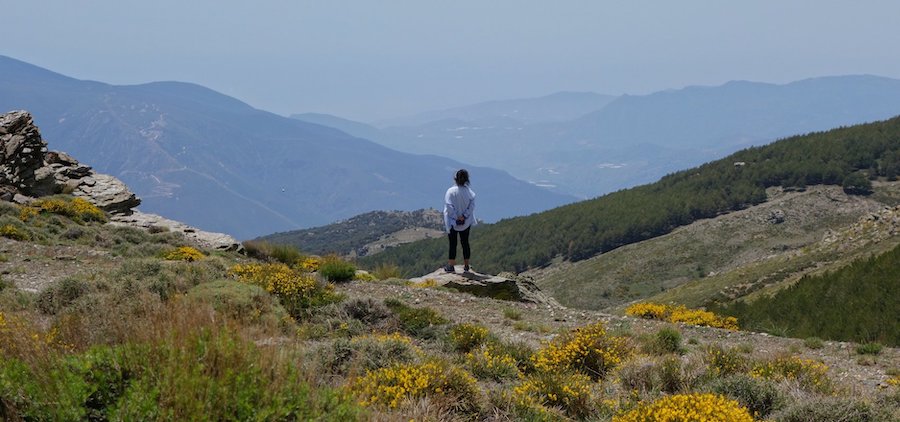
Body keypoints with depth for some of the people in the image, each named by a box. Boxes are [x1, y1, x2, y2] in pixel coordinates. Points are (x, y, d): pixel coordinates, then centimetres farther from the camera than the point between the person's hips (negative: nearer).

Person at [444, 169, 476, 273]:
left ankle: (451, 266, 5)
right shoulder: (469, 191, -6)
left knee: (453, 244, 4)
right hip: (466, 222, 3)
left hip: (452, 222, -3)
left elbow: (449, 207, -18)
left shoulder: (450, 191, -14)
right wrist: (464, 216, -12)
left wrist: (456, 217, -13)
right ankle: (466, 266, 15)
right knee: (465, 243, 12)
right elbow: (472, 205, -10)